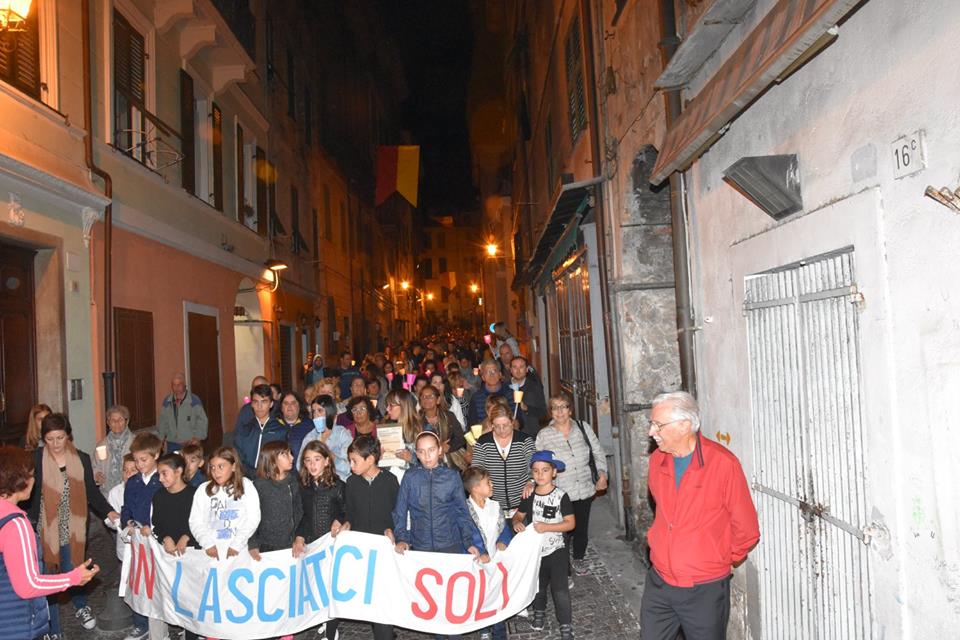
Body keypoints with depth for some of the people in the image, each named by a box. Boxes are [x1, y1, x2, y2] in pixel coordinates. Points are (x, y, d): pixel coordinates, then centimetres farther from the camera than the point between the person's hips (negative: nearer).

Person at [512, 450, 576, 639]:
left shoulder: (560, 496, -16)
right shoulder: (529, 496, -3)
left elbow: (570, 523, -17)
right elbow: (519, 515, 9)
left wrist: (547, 527, -25)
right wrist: (516, 522, -14)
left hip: (555, 551, -4)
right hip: (534, 550, 5)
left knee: (560, 589, -9)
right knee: (537, 586, 22)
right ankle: (539, 612, 47)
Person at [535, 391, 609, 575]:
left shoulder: (583, 427, 0)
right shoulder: (544, 435, -6)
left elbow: (598, 453, 7)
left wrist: (602, 473, -5)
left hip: (585, 490, 3)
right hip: (560, 493, -3)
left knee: (582, 527, 18)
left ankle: (578, 558, 43)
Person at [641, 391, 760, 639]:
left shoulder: (723, 463, -18)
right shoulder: (657, 460, -1)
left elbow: (746, 529, -7)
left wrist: (723, 562, 5)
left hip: (705, 589, -4)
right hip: (658, 582, 5)